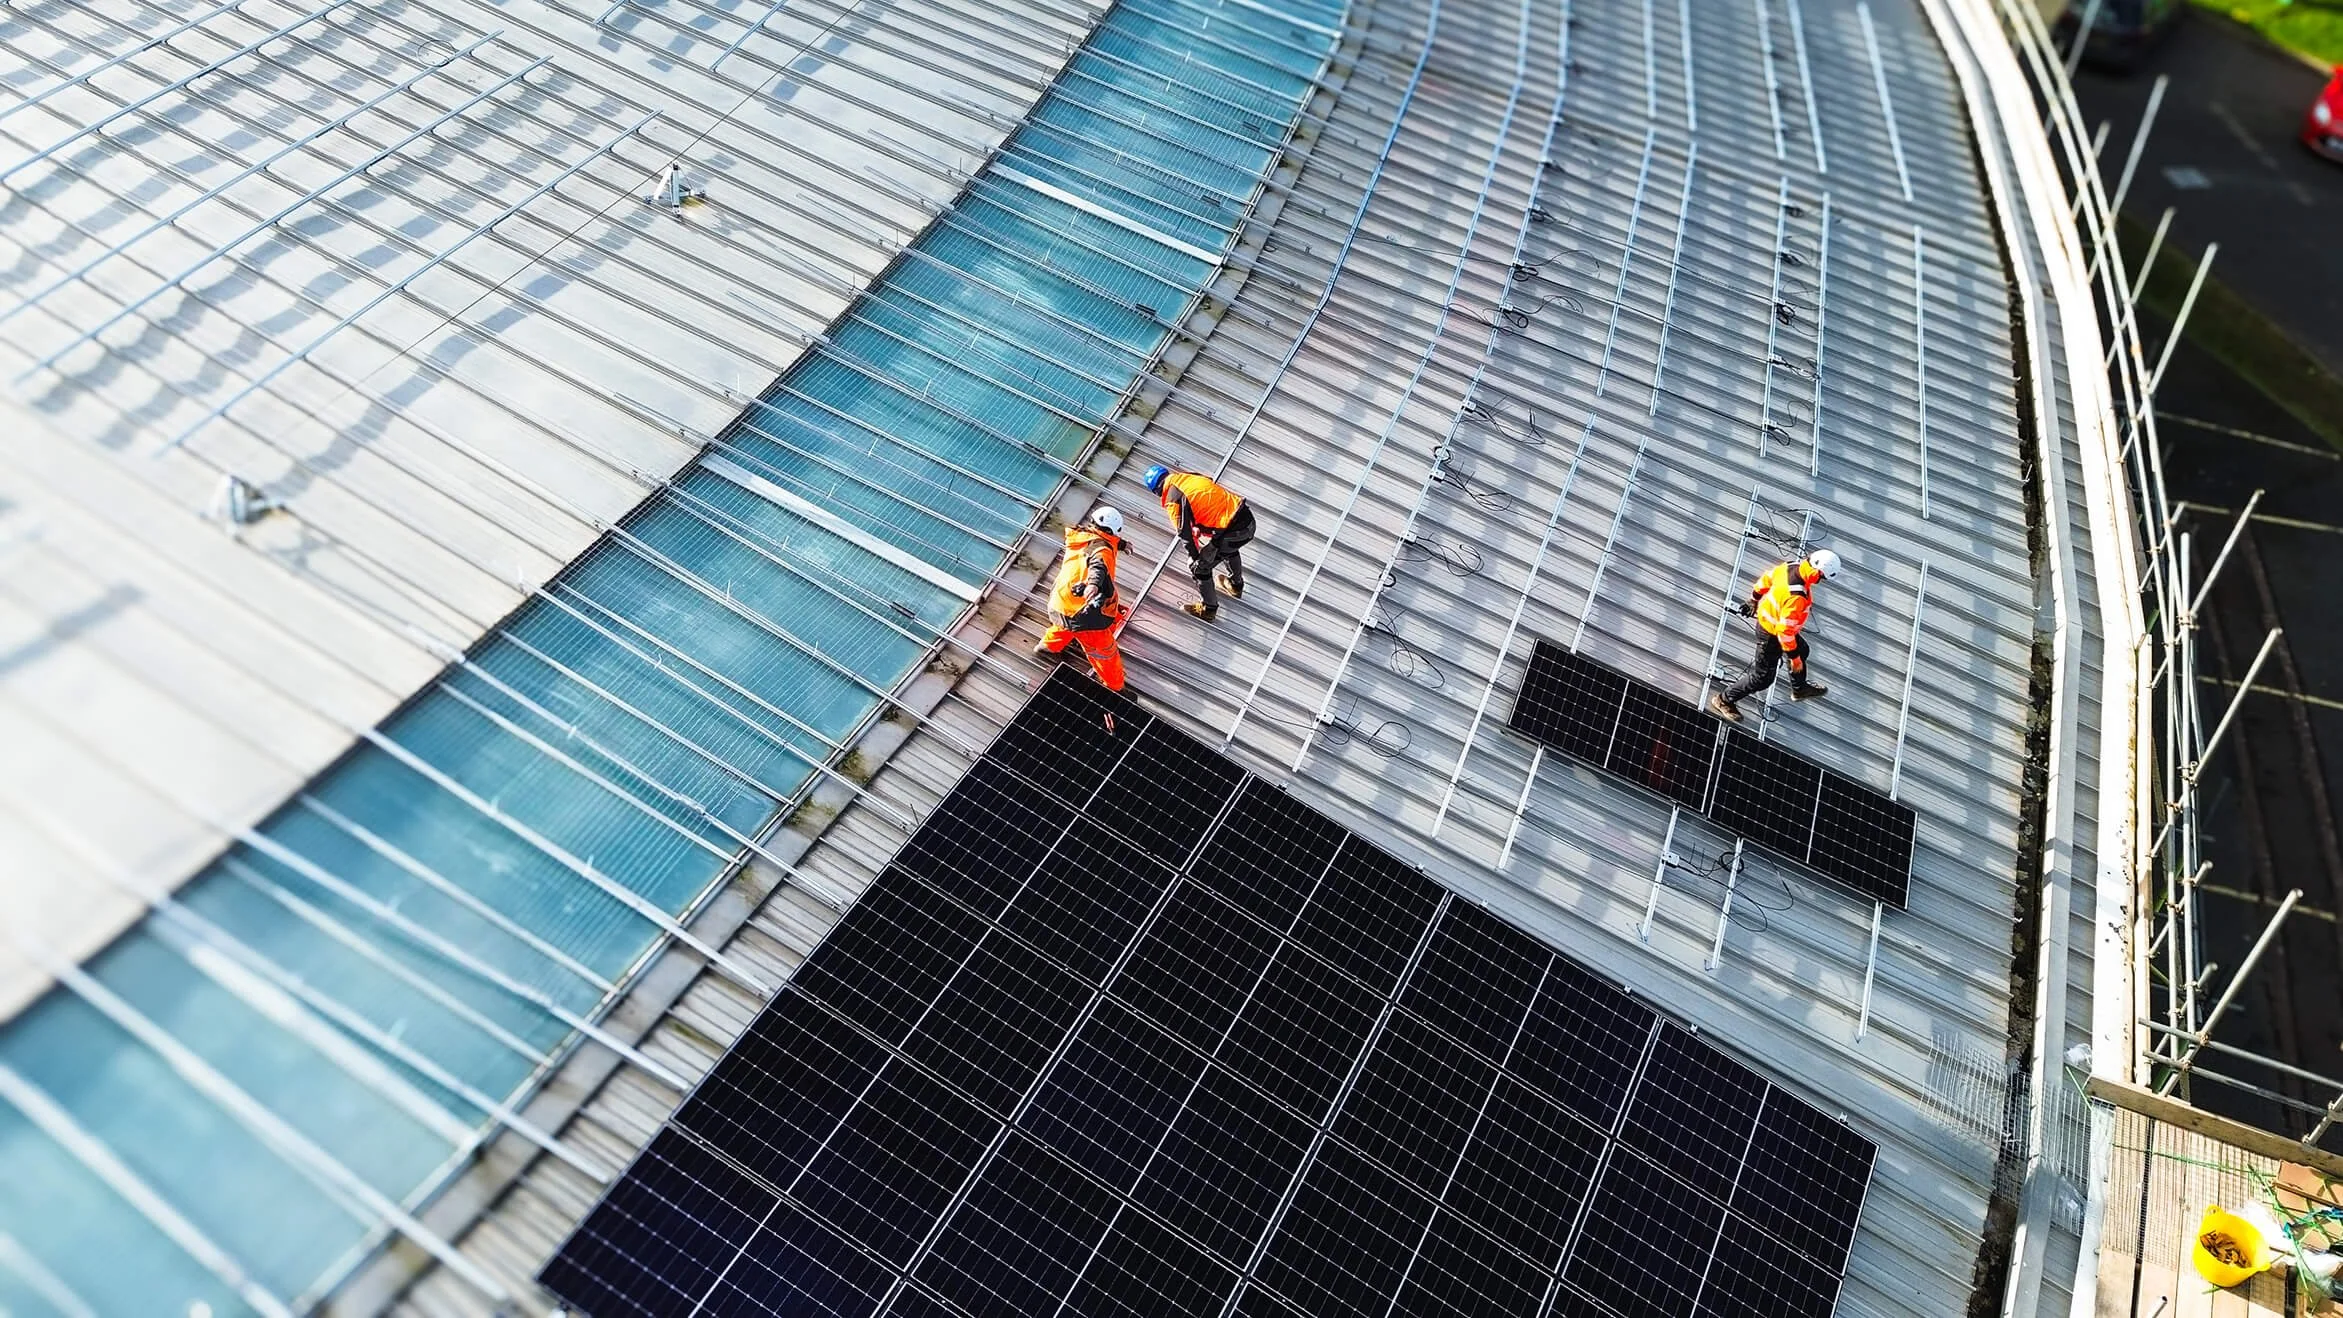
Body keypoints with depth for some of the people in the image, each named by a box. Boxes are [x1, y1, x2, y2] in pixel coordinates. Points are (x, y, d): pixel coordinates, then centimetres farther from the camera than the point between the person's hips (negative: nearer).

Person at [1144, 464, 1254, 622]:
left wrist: (1194, 556, 8)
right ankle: (1236, 585, 60)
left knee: (1199, 568, 14)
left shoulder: (1173, 500, -10)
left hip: (1233, 533, -7)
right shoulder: (1189, 477, 11)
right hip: (1248, 519, 8)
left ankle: (1208, 609, 31)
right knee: (1229, 549, 39)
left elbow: (1185, 533, -8)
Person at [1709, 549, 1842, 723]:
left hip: (1766, 616, 9)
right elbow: (1785, 629, -33)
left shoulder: (1791, 566, -17)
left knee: (1802, 650, 32)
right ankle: (1724, 700, 22)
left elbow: (1766, 578, 3)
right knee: (1763, 678, 8)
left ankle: (1800, 688, 56)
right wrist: (1793, 657, -20)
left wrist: (1754, 599, 22)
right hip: (1772, 634, -9)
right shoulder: (1797, 597, -41)